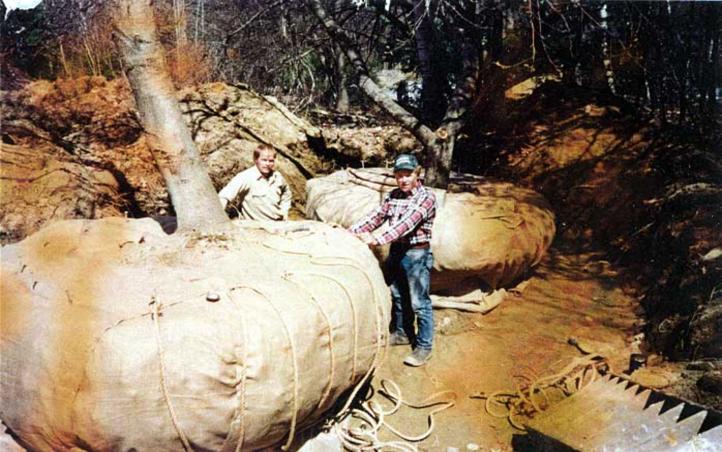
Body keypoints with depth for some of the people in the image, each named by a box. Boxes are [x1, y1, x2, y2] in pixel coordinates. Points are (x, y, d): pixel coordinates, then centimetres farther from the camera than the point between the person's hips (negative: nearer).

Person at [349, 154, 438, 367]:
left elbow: (408, 222, -28)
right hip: (396, 252, 7)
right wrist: (350, 233, -17)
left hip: (417, 254, -7)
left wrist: (377, 239, -37)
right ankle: (402, 333, 38)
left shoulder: (426, 197, -15)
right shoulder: (392, 196, 6)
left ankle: (424, 347, 11)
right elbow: (375, 216, -2)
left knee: (419, 302, 0)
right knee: (398, 297, 20)